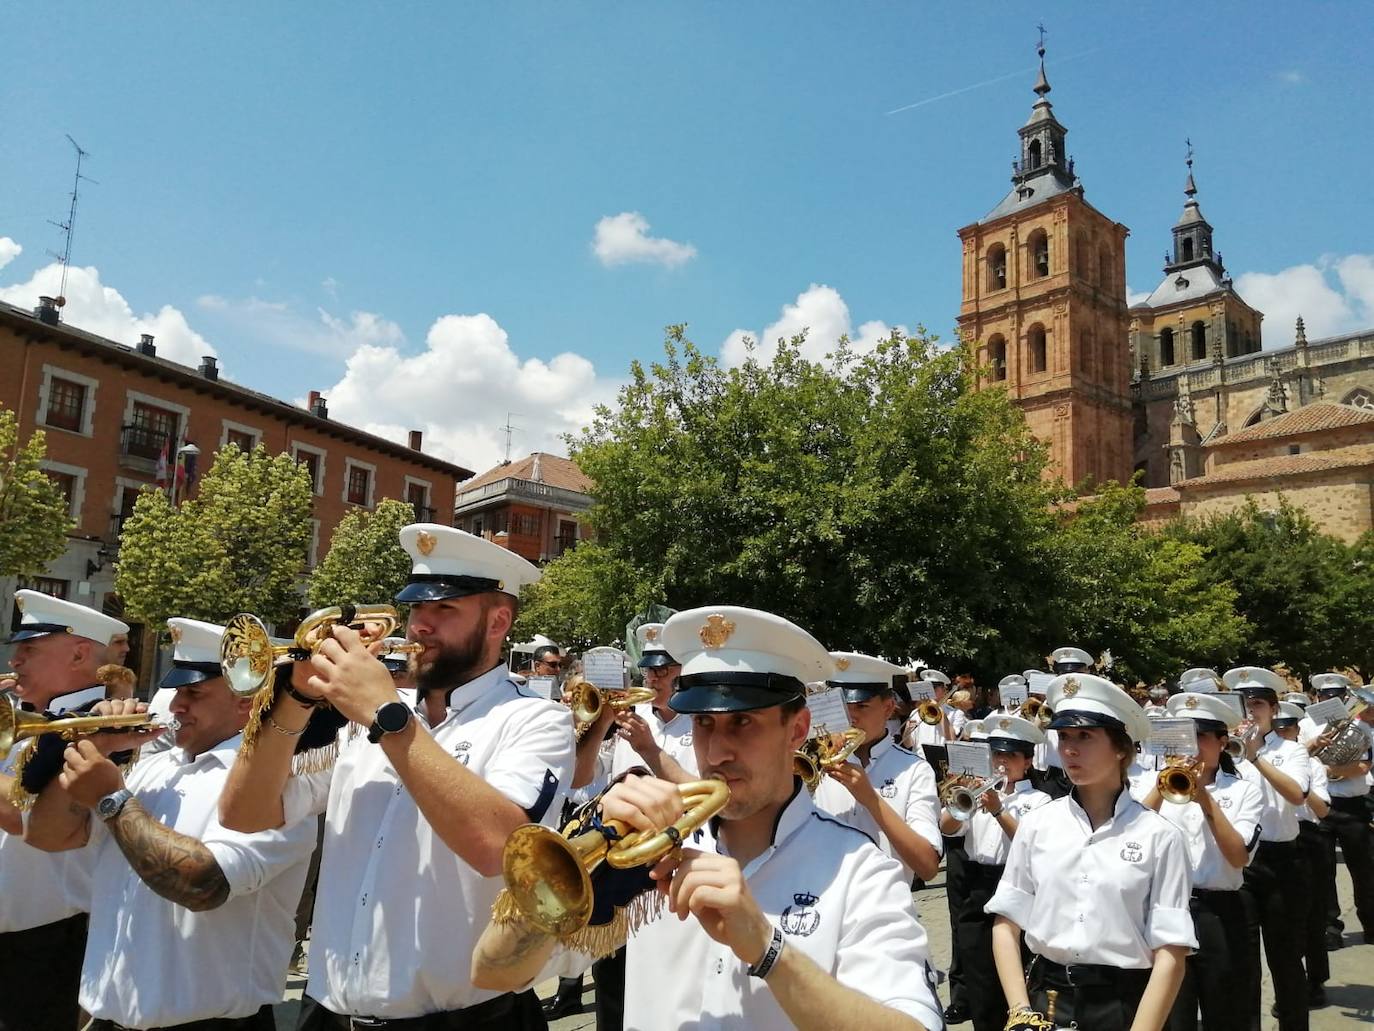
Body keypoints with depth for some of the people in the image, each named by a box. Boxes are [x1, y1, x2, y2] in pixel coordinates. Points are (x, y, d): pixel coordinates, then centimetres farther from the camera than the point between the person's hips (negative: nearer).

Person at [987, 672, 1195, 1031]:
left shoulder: (1159, 836, -7)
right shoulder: (1036, 824, -1)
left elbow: (1170, 954, -8)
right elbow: (1007, 923, 2)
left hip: (1123, 1002, -1)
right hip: (1045, 998, 2)